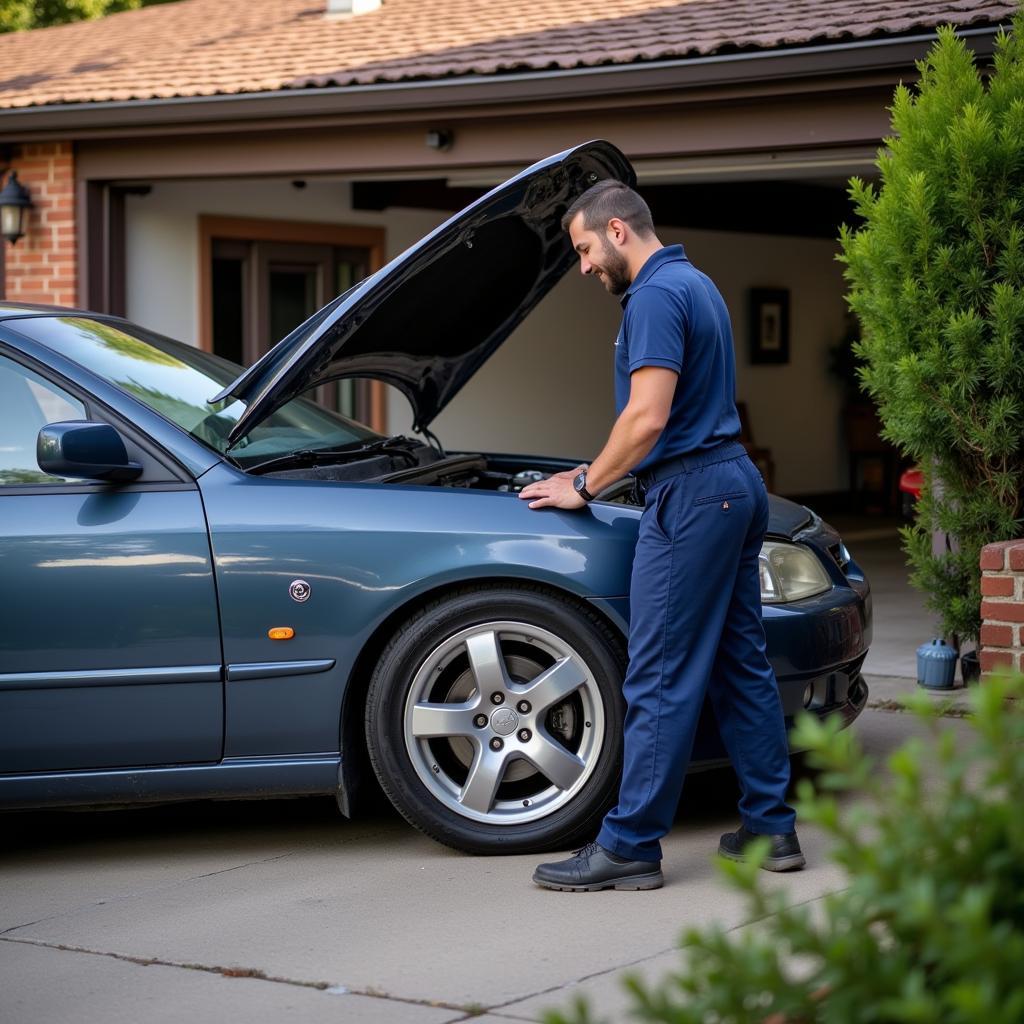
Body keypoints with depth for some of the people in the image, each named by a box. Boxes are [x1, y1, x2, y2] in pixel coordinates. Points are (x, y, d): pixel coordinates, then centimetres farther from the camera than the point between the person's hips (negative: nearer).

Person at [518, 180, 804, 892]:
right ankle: (771, 828, 17)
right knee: (742, 664, 13)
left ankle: (630, 846, -2)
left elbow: (648, 417, -21)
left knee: (662, 679, -7)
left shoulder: (656, 295, -13)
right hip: (736, 485, 11)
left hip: (692, 495, -11)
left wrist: (584, 486, -8)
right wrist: (599, 476, 26)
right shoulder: (696, 284, 20)